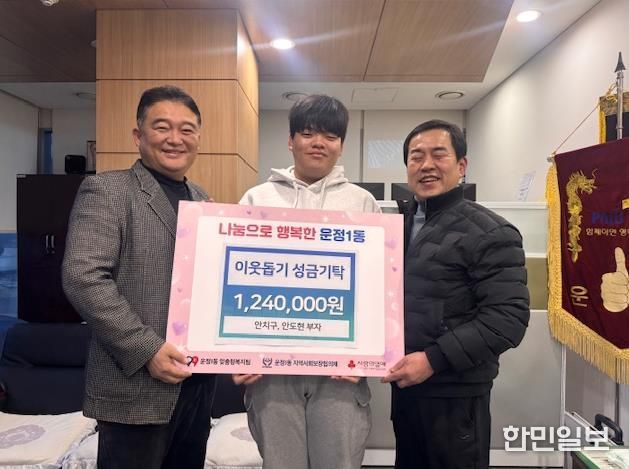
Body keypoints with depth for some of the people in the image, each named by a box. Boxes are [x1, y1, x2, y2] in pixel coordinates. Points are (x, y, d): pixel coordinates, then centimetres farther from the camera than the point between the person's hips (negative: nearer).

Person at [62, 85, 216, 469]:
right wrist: (147, 350, -20)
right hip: (136, 387, -6)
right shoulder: (106, 190, -7)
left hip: (199, 380, 7)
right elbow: (83, 278, -17)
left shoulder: (203, 200, 12)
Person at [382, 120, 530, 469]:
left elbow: (508, 317, -19)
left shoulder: (489, 233, -12)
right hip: (404, 383, 6)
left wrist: (433, 359, -23)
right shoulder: (399, 226, 8)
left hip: (454, 391, -6)